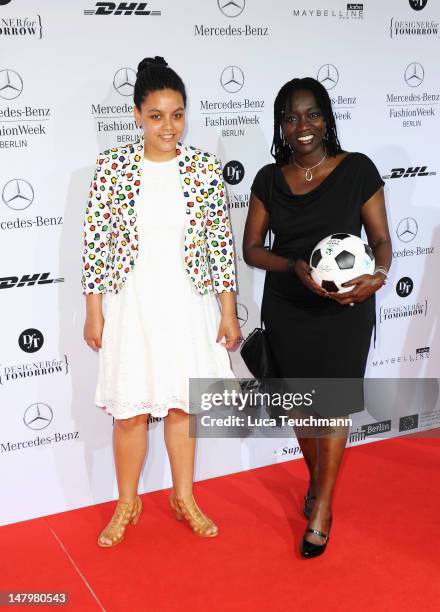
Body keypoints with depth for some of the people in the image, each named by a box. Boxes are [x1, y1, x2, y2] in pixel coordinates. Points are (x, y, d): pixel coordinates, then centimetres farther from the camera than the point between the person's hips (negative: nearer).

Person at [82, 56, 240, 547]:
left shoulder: (205, 167, -3)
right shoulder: (113, 166, -6)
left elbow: (222, 242, 0)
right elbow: (95, 241, -3)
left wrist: (228, 312, -1)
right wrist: (93, 313, -4)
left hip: (189, 304, 1)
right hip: (131, 305, -1)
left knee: (182, 404, 12)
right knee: (131, 410, 6)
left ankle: (183, 496, 33)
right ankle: (127, 503, 28)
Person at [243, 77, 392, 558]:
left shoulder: (357, 170, -5)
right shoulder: (269, 179, 2)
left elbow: (381, 237, -3)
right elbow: (251, 248, 1)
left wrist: (378, 275, -25)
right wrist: (296, 267, -18)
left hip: (344, 309, -2)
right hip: (287, 309, 3)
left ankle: (320, 509, 14)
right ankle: (317, 481, 37)